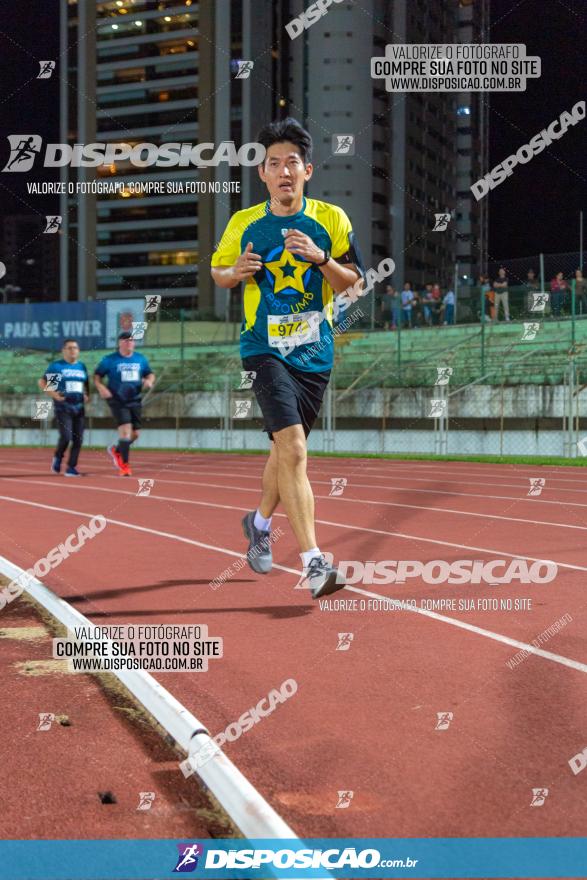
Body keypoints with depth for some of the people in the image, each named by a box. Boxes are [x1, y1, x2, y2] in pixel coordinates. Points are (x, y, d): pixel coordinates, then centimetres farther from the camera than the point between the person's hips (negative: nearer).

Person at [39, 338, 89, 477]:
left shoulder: (81, 366, 13)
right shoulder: (56, 366, -2)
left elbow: (86, 384, 27)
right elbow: (42, 382, 0)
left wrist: (87, 395, 8)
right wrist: (53, 394, -13)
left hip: (79, 407, 5)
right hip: (63, 407, -5)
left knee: (78, 439, 0)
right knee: (66, 437, -16)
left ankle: (71, 467, 9)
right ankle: (58, 458, 13)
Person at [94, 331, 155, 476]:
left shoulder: (141, 359, 9)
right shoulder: (109, 360, -2)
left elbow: (150, 374, 18)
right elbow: (97, 376, 1)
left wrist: (149, 381, -5)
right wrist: (101, 388, -18)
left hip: (135, 400, 5)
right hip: (117, 401, -5)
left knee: (135, 434, 7)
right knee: (125, 429, -19)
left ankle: (116, 451, 36)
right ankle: (124, 465, -14)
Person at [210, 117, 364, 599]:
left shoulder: (331, 219, 1)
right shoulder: (243, 224, 1)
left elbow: (353, 281, 2)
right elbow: (218, 271, 14)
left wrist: (321, 258, -17)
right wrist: (237, 271, -9)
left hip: (315, 354, 3)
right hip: (266, 349, -3)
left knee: (287, 449, 17)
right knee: (292, 448, -20)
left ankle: (260, 521, 46)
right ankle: (314, 562, -24)